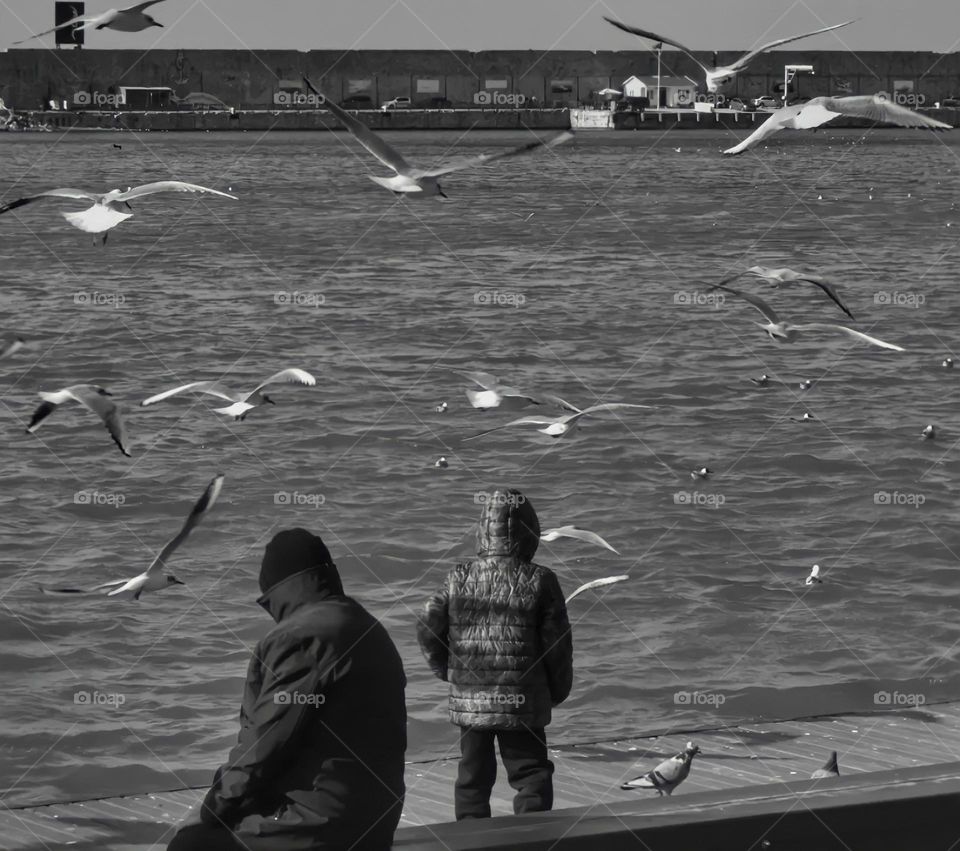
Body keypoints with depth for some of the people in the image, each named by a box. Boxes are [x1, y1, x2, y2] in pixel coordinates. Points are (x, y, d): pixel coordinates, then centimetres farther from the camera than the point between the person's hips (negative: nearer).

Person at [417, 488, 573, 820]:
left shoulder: (459, 578, -2)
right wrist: (559, 689, 11)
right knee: (531, 775, 6)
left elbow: (427, 628, -1)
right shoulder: (540, 581, -8)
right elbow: (557, 642, -5)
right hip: (522, 702, -3)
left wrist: (446, 669, 17)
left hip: (469, 700, 3)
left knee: (472, 779, 13)